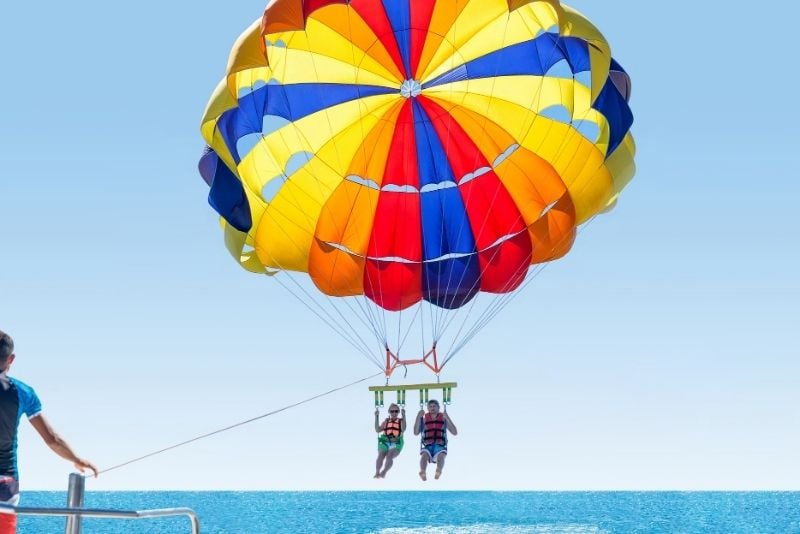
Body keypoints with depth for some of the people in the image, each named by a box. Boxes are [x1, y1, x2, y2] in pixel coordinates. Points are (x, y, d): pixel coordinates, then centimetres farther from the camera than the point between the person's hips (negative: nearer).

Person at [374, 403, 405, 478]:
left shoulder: (401, 421, 11)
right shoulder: (386, 422, 17)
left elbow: (403, 429, -10)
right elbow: (378, 430, 4)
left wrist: (404, 416, -16)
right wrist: (377, 417, 0)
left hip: (396, 445, -2)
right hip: (385, 443, 2)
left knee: (389, 456, -29)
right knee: (381, 455, -24)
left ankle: (384, 472, -37)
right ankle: (377, 473, -34)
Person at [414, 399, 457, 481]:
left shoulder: (444, 418, 9)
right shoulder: (424, 419, 10)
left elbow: (455, 433, -2)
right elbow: (416, 433, -2)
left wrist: (447, 418, -12)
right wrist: (418, 418, -11)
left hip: (440, 446, 0)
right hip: (427, 446, 0)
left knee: (441, 455, -35)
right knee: (424, 455, -34)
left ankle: (438, 472, -64)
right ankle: (423, 473, -60)